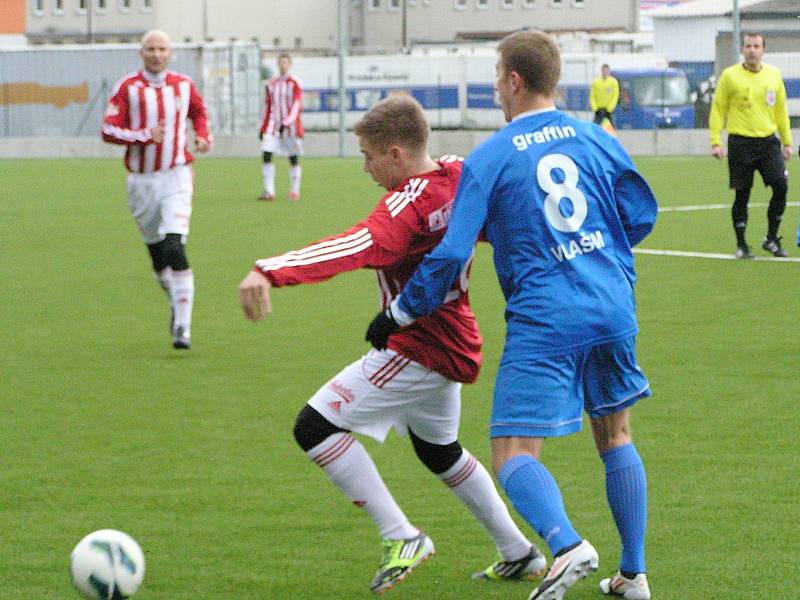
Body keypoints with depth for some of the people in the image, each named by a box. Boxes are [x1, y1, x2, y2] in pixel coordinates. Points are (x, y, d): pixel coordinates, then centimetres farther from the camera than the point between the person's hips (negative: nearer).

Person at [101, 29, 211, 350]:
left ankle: (182, 326, -18)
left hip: (176, 177, -1)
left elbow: (199, 112, 26)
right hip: (142, 181, 1)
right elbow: (108, 130, -9)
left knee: (175, 249, -17)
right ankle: (176, 302, 38)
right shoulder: (127, 87, -3)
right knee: (157, 254, 10)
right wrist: (145, 136, -22)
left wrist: (203, 136, 6)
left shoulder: (183, 85, 5)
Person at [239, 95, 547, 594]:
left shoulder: (407, 207, -26)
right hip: (453, 345, 10)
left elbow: (354, 249, -44)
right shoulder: (459, 175, 0)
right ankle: (518, 553, 38)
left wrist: (271, 272, -56)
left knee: (316, 426, -9)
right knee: (440, 450, 29)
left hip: (417, 352, -10)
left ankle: (402, 538, -6)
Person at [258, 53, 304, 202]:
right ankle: (269, 191, -11)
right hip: (273, 125, 4)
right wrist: (263, 128, 14)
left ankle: (294, 191, 15)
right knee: (266, 154, -11)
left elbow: (296, 106, -13)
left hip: (291, 125, -4)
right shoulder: (271, 84, 12)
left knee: (293, 159, 2)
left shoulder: (294, 83, -4)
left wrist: (286, 123, -24)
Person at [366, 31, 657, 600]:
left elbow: (452, 254, -6)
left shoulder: (488, 159, -5)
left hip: (543, 321, -5)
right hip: (614, 312, 5)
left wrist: (398, 315, 6)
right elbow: (641, 216, 14)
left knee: (514, 455, -6)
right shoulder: (598, 139, 7)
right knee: (615, 435, 20)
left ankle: (568, 546, -32)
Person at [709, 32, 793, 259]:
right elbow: (718, 110, 2)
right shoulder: (730, 76, -1)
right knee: (742, 195, 0)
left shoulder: (774, 75, 9)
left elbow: (781, 110, 18)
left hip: (768, 141, 3)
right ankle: (741, 245, 13)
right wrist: (716, 141, -6)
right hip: (741, 143, -3)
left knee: (780, 186, -10)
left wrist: (787, 142, 17)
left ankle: (771, 239, 5)